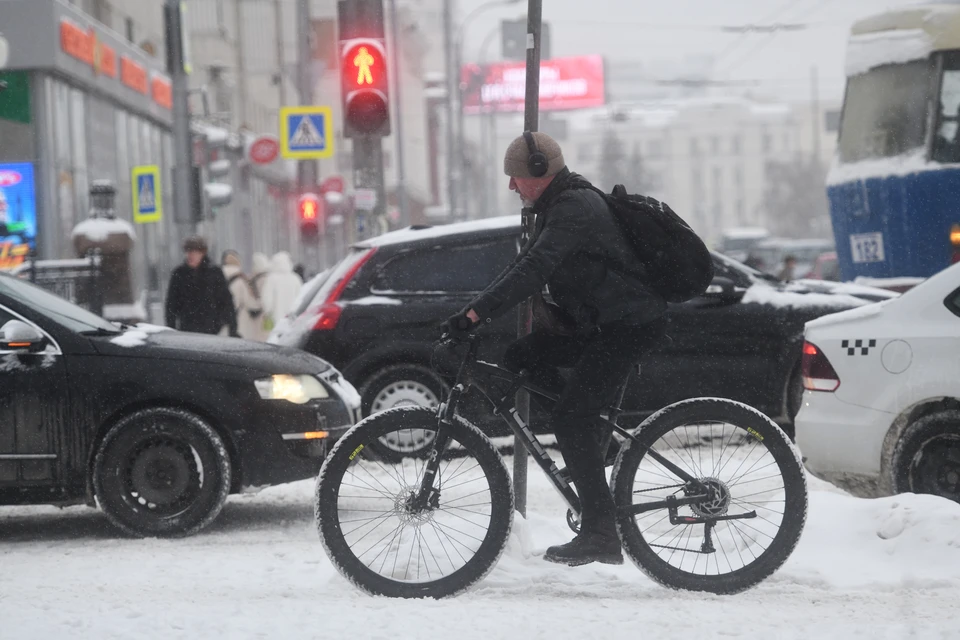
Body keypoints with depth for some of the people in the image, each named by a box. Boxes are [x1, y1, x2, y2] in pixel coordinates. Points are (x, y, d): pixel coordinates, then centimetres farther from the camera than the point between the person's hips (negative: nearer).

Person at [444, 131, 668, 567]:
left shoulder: (575, 209, -19)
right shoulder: (558, 207, 15)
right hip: (595, 323, 10)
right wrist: (476, 311, 12)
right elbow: (527, 265, 20)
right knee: (518, 358, 5)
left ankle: (600, 534, -14)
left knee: (570, 418, -15)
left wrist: (476, 313, -32)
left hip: (628, 326, -10)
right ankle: (593, 439, 10)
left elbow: (532, 270, -30)